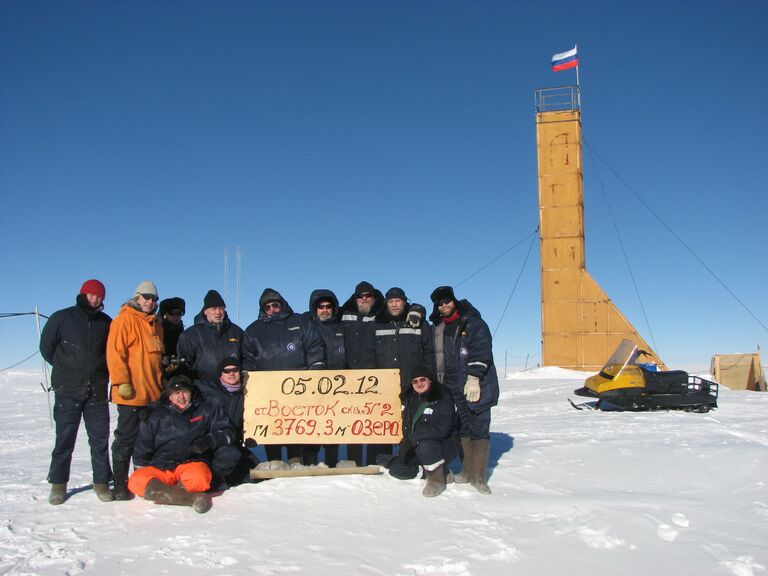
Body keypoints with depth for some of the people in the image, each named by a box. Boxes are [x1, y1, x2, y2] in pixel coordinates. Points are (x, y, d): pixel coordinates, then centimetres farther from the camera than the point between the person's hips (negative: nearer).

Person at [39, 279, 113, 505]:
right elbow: (46, 347, 8)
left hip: (97, 391, 2)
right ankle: (58, 483, 15)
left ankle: (101, 481, 12)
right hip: (68, 391, -2)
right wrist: (65, 368, 9)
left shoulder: (106, 323, 9)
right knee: (65, 437, 2)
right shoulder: (62, 318, 0)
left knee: (100, 438, 3)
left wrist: (100, 370, 10)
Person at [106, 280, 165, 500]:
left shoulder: (156, 324, 17)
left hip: (153, 393, 7)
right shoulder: (124, 319, -6)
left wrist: (161, 382, 21)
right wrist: (122, 382, -18)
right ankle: (120, 484, 8)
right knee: (126, 438, -1)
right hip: (131, 393, -7)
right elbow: (115, 352, -13)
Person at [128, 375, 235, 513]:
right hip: (159, 468, 2)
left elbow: (227, 433, 9)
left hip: (193, 463, -2)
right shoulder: (156, 414, 15)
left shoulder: (206, 410, 11)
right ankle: (192, 497, -35)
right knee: (137, 481, -31)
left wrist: (210, 440, -9)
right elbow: (143, 445, 20)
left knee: (199, 477, -39)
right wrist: (141, 468, 8)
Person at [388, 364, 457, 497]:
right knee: (396, 469, -3)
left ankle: (437, 477, -9)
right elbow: (406, 427, 13)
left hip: (443, 446, -7)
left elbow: (440, 429, -27)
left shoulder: (443, 400, -17)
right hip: (416, 447, 7)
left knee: (425, 445, -36)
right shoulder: (408, 399, 4)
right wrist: (406, 446, 0)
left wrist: (415, 436, -22)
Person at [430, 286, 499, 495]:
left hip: (478, 386, -5)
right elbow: (438, 358, 21)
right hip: (455, 388, 5)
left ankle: (479, 477, -1)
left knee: (479, 429, -5)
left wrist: (473, 377, -20)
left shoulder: (473, 323, -4)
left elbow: (481, 352, -12)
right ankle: (467, 470, 19)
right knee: (463, 429, 9)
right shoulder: (438, 328, 15)